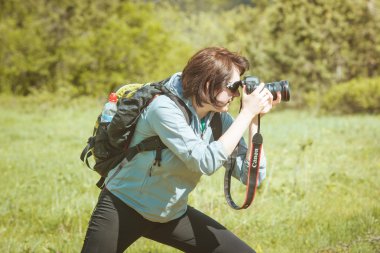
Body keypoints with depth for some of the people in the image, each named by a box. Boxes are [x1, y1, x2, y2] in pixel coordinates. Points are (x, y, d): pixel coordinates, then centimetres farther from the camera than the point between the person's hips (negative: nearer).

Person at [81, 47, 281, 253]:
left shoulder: (219, 119, -6)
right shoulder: (165, 109, -24)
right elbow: (206, 162, -33)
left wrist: (254, 120, -15)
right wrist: (246, 113, -28)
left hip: (172, 215, 6)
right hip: (122, 209, -6)